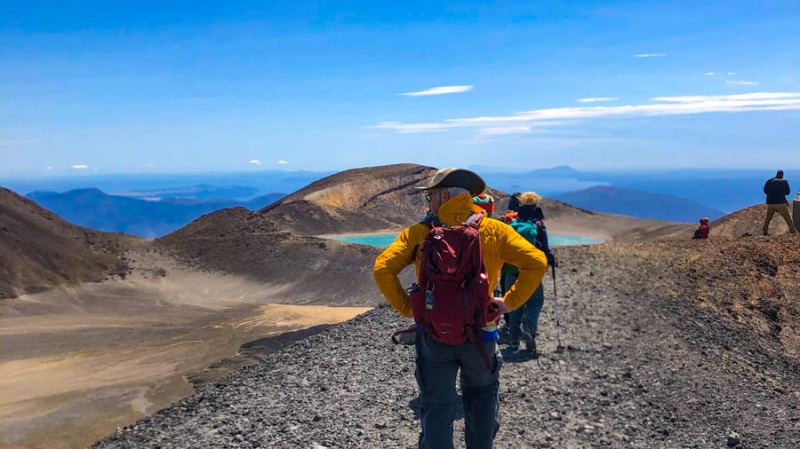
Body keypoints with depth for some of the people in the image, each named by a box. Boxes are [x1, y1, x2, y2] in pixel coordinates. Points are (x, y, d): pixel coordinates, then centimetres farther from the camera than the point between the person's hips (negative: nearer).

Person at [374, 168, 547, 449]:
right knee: (481, 394, 26)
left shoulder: (419, 233, -6)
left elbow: (382, 268, -13)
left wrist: (405, 307, -4)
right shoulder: (494, 230, -4)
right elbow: (536, 262, -11)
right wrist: (510, 302, -4)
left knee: (436, 407, 12)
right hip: (480, 334, 1)